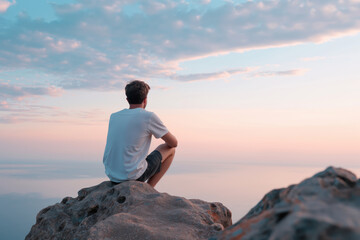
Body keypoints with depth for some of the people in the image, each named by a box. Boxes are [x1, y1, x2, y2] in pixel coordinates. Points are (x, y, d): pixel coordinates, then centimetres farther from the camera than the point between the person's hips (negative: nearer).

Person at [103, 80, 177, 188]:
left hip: (111, 175, 6)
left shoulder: (113, 117, 7)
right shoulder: (149, 117, -10)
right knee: (170, 150, 12)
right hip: (133, 176, -6)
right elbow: (174, 143, 1)